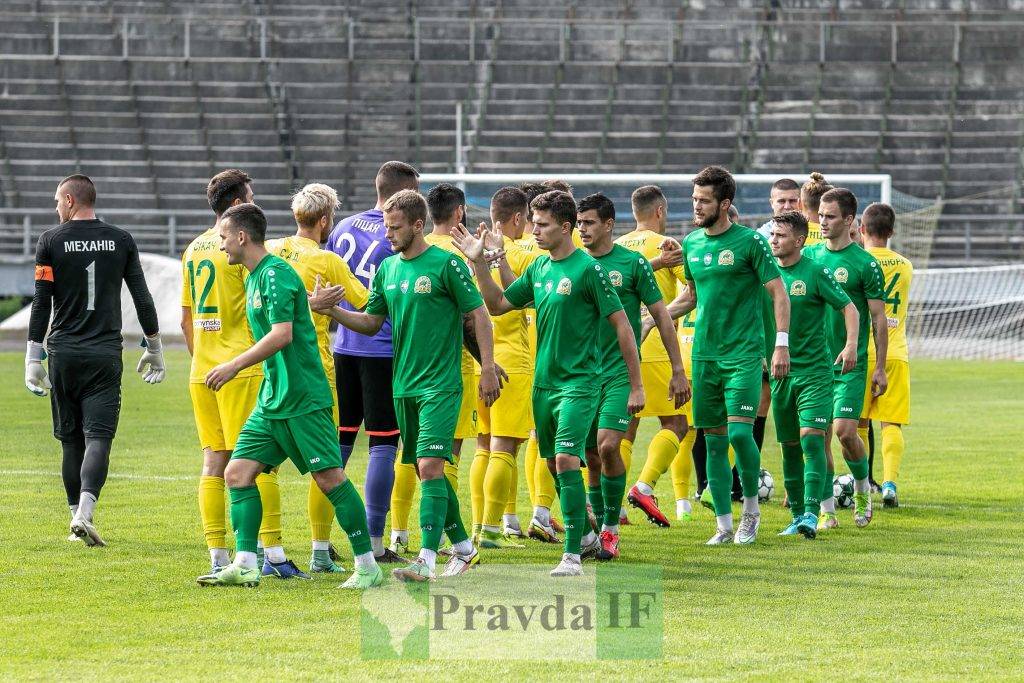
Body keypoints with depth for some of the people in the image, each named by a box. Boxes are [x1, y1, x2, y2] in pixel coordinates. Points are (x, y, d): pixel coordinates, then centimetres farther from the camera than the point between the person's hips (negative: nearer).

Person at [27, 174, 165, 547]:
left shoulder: (51, 240, 0)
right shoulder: (121, 240, 5)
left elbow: (41, 302, -3)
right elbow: (142, 297, 8)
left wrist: (33, 357, 0)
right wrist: (154, 348, 18)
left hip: (63, 352, 0)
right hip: (105, 354, 0)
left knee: (71, 440, 10)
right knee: (98, 436, -6)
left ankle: (77, 517, 12)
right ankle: (85, 512, -25)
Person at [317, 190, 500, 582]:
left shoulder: (446, 264, -8)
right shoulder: (388, 269, 10)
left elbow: (478, 315, -6)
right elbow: (371, 322, 14)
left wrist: (488, 368, -12)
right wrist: (332, 311, -3)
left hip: (440, 385, -7)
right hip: (404, 385, 7)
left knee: (430, 466, -16)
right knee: (427, 471, 11)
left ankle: (426, 561, -20)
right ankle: (464, 549, 24)